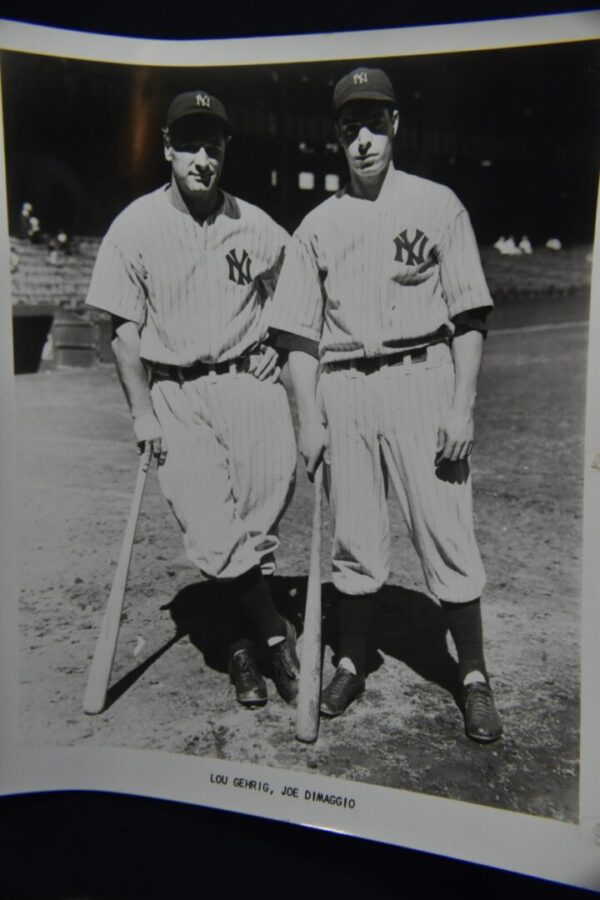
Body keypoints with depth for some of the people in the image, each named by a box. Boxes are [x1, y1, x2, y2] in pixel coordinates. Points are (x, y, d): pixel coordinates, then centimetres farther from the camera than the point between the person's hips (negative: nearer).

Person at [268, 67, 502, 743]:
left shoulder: (438, 205, 8)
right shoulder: (317, 226, 14)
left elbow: (469, 316, 2)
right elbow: (299, 331, 11)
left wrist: (462, 407, -8)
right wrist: (308, 418, 1)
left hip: (421, 379, -2)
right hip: (343, 390, 3)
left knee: (446, 534, -2)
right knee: (353, 538, 8)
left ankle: (473, 678, 13)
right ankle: (351, 663, 25)